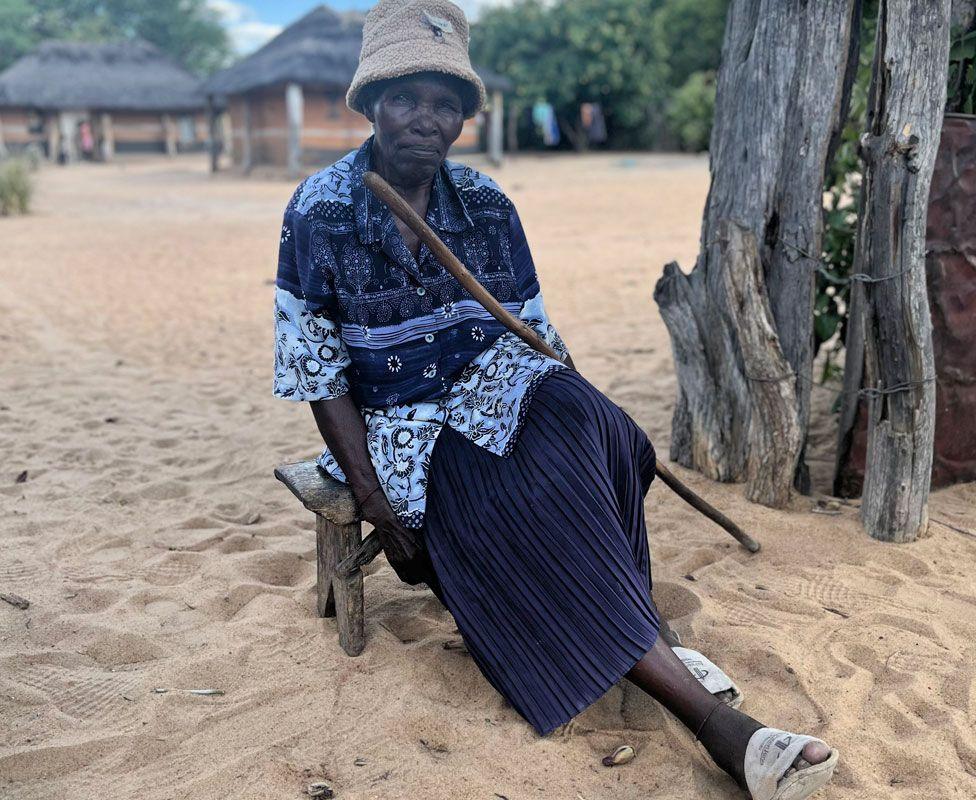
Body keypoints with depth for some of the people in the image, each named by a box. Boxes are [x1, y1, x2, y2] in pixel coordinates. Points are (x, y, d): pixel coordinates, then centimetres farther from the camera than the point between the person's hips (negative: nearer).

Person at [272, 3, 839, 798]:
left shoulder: (487, 204, 1)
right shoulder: (319, 212, -9)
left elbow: (537, 330, 7)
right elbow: (318, 374, -8)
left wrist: (610, 429, -5)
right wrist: (376, 504, -14)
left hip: (498, 378, 4)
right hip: (401, 420, -3)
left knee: (575, 425, -31)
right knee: (510, 510, -30)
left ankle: (631, 617, -14)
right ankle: (711, 717, -29)